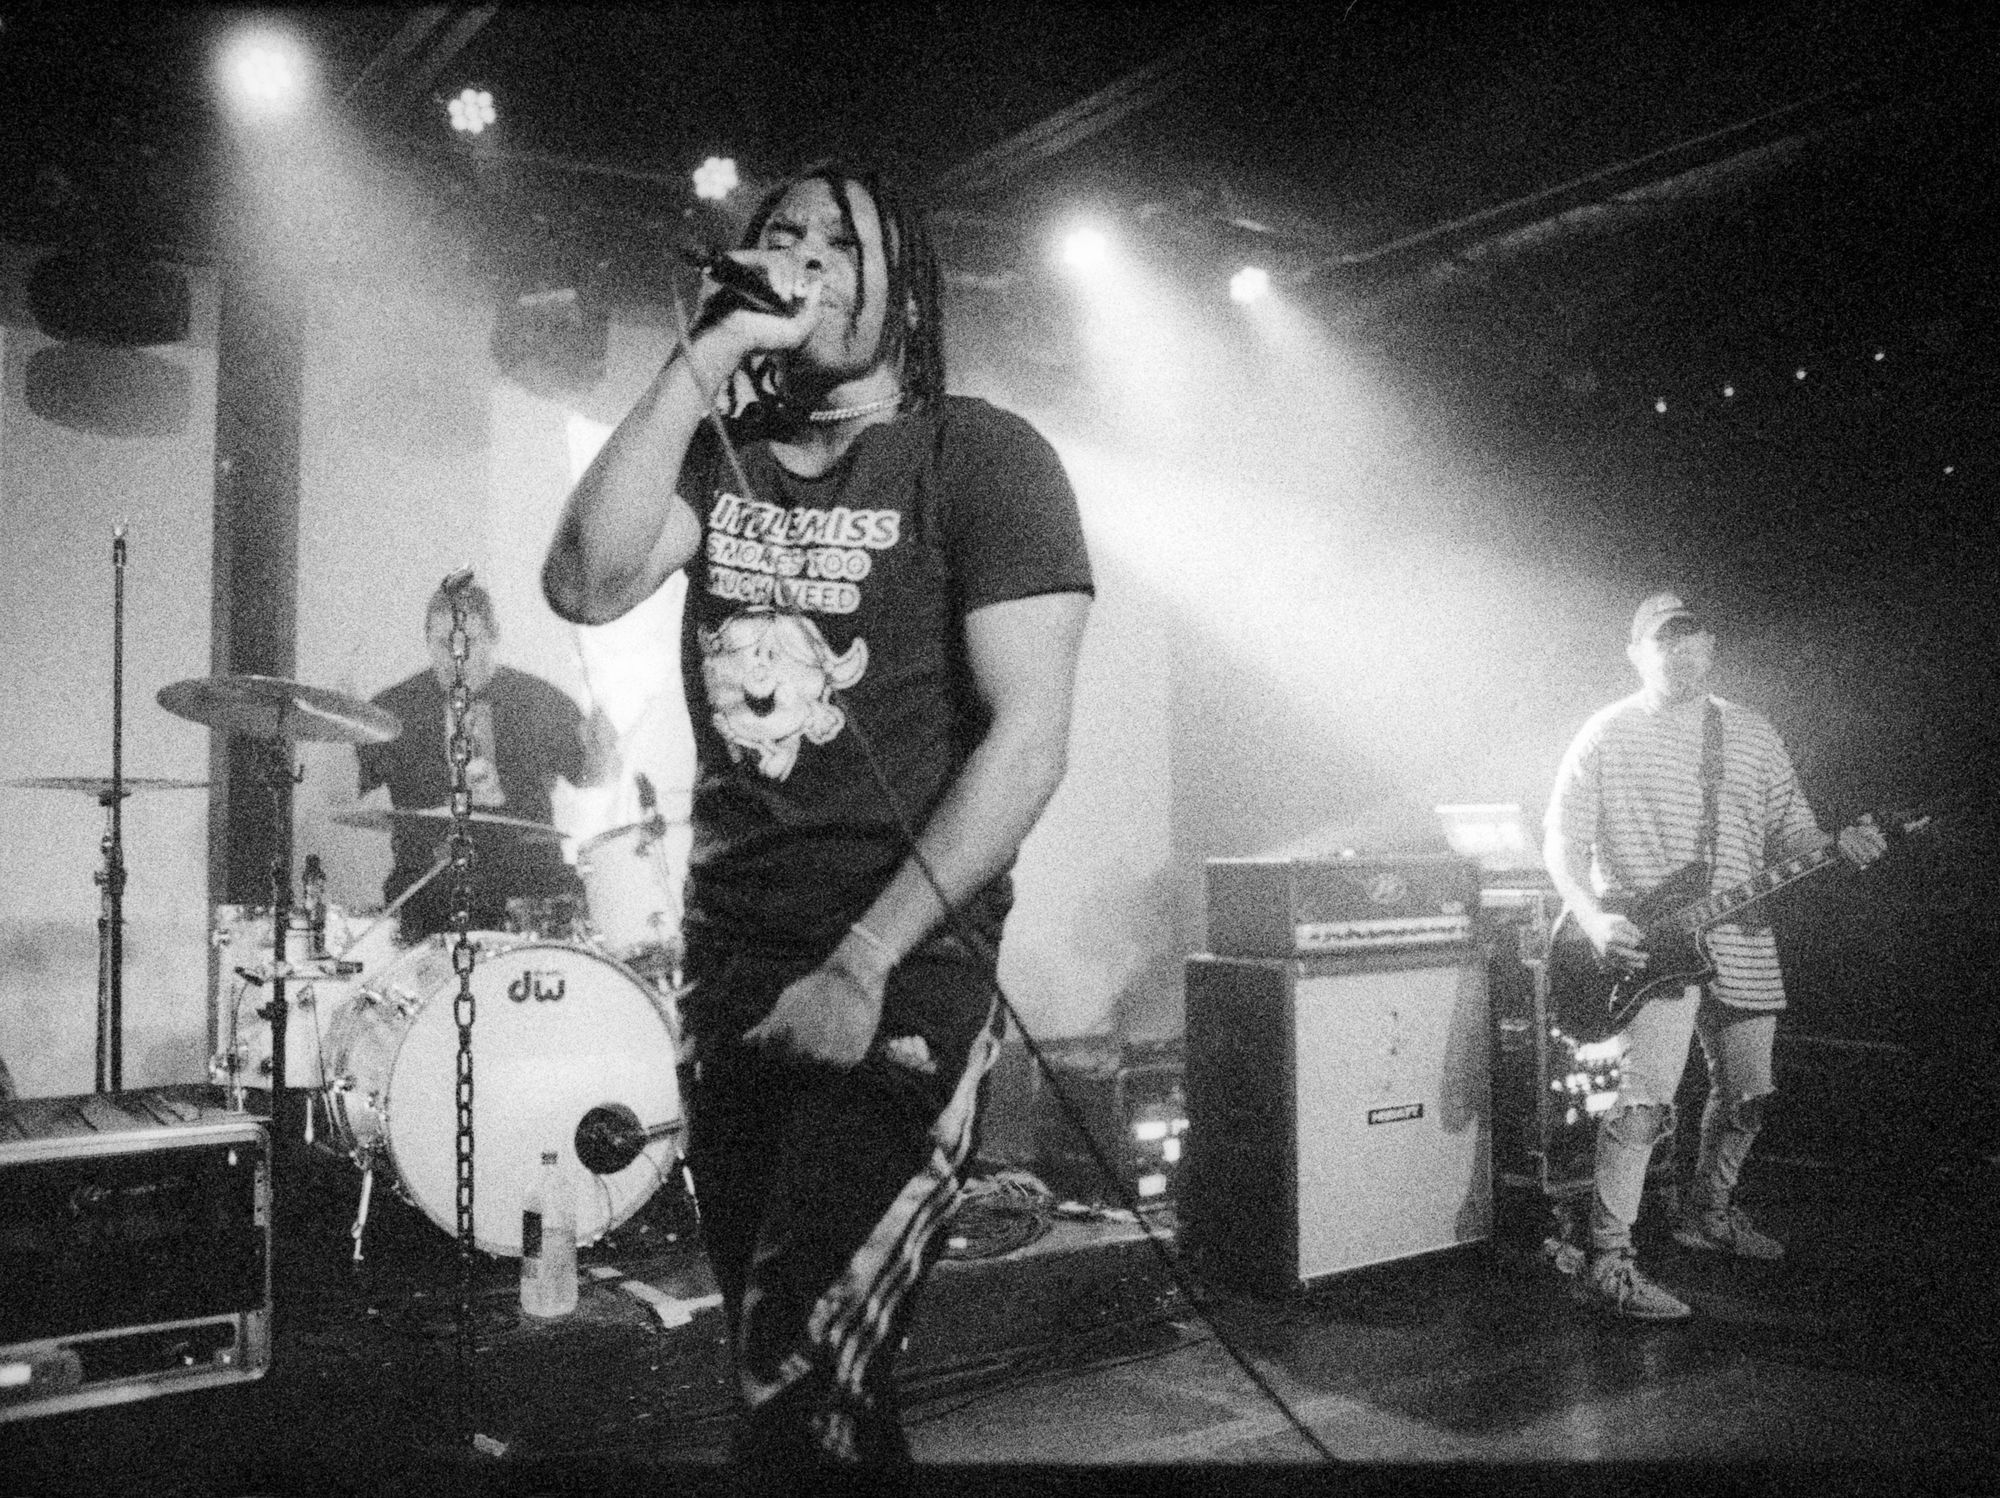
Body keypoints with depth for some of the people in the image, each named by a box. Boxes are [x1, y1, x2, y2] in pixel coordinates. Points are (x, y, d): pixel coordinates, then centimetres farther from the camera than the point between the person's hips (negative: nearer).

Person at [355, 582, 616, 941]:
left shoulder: (537, 700, 7)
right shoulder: (393, 709, 6)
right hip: (426, 877, 0)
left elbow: (588, 776, 14)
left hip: (526, 867, 1)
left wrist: (601, 754, -9)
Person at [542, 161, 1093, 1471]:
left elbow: (1028, 740, -13)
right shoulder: (719, 457, 10)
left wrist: (863, 966, -18)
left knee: (804, 1386, -12)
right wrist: (701, 361, -11)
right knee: (769, 1348, 18)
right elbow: (587, 585, -8)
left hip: (902, 976, -5)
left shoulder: (980, 455, -6)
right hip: (730, 965, 6)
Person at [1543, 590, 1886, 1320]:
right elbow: (1561, 842, -5)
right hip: (1648, 944, -6)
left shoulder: (1752, 734, 12)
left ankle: (1707, 1213, 41)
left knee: (1746, 1096, 17)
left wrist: (1839, 846, -10)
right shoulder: (1607, 734, -3)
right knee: (1648, 1102, -19)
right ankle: (1607, 1263, -11)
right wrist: (1595, 920, -19)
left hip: (1741, 946, 6)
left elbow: (1789, 830, 13)